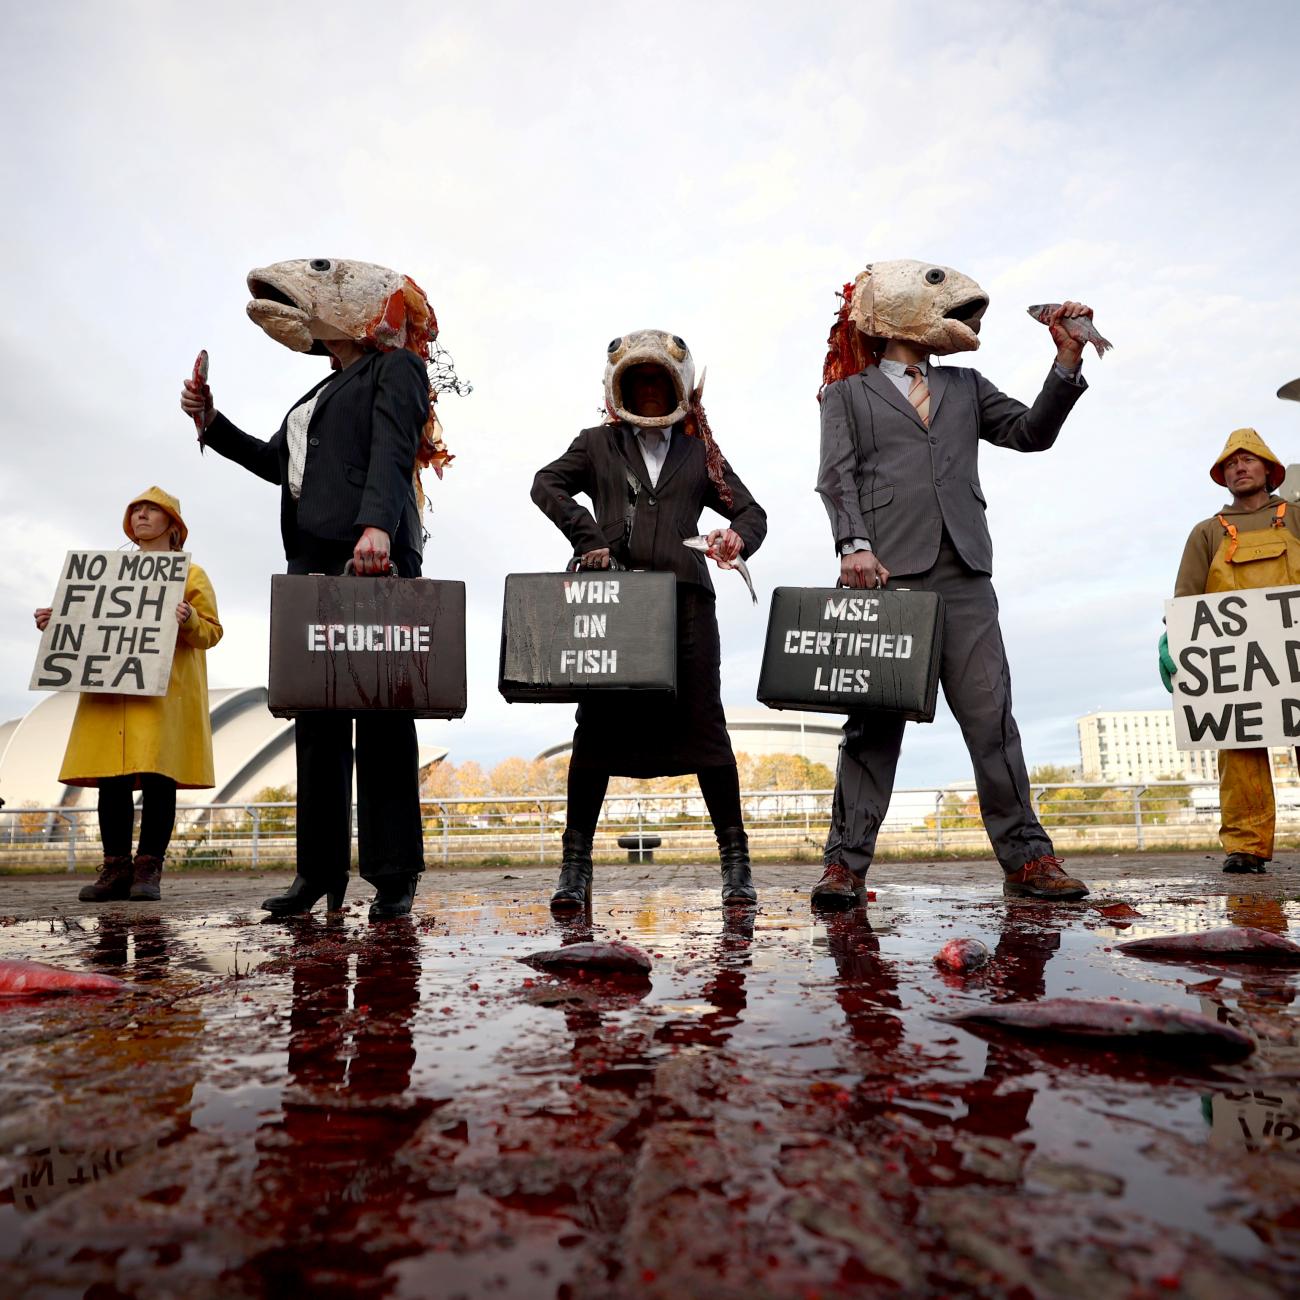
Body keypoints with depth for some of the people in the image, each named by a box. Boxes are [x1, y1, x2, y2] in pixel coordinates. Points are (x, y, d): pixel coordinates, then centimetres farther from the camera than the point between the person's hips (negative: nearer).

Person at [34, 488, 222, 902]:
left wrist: (189, 620, -17)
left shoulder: (190, 574, 12)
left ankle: (149, 870, -6)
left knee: (157, 775, -11)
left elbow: (211, 632, 4)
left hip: (164, 689, -4)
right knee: (111, 778, -3)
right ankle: (116, 868, 2)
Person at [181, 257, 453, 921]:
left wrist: (376, 525, -29)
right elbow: (276, 462, 34)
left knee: (382, 719, -7)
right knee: (315, 720, 5)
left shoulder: (395, 368, 6)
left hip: (373, 562, -8)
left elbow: (392, 452, -13)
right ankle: (320, 870, 12)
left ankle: (394, 875, 0)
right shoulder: (326, 389, 30)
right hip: (312, 567, 8)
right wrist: (211, 423, 23)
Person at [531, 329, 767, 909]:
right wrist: (587, 536, -9)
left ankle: (735, 862, 8)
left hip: (684, 596, 1)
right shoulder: (598, 444, 19)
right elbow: (547, 484, 6)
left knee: (703, 724, -1)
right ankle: (575, 867, 8)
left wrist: (738, 538, -5)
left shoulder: (700, 452, 21)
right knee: (598, 726, -1)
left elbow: (750, 510, 19)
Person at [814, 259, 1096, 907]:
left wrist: (1068, 359, 5)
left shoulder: (965, 386, 27)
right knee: (874, 722, -5)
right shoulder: (848, 392, 15)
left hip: (963, 574, 4)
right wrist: (854, 545, -14)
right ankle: (846, 863, 1)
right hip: (885, 573, -3)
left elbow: (1032, 431, 17)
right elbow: (838, 476, 1)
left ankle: (1026, 857, 10)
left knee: (990, 717, 1)